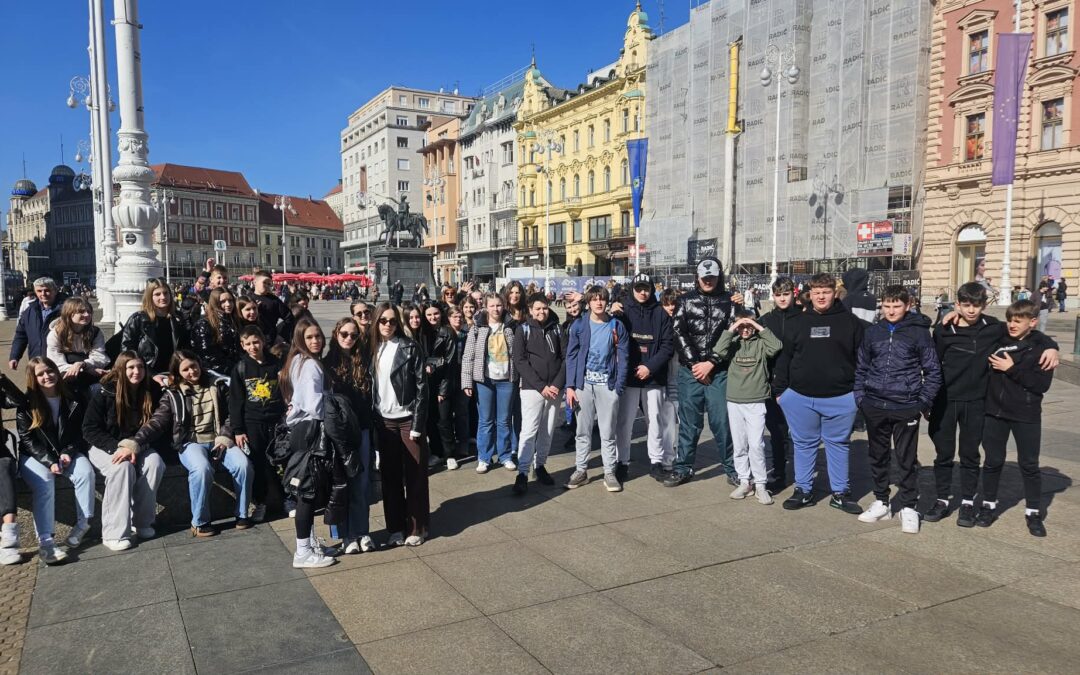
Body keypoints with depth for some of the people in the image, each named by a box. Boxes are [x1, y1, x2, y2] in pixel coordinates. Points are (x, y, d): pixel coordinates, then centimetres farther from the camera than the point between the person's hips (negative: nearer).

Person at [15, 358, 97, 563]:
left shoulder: (73, 400, 0)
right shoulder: (26, 404, -6)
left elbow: (81, 432, 5)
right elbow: (27, 439, -8)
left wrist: (68, 453, -13)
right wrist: (49, 461, -20)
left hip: (68, 452, 2)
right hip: (34, 456, -2)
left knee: (86, 473, -29)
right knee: (44, 483, -32)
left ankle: (83, 523, -14)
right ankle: (45, 541, -34)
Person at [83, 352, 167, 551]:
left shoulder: (151, 392, -4)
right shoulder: (105, 393, -13)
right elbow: (89, 429, -11)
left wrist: (133, 446, -17)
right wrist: (117, 447, -23)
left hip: (137, 446, 3)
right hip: (106, 447, -3)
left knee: (155, 463, -28)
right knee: (123, 467, -34)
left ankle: (142, 521, -13)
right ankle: (114, 533, -30)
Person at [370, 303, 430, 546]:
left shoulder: (410, 348, -6)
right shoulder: (373, 349, 6)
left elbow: (421, 387, -9)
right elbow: (370, 387, 9)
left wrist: (417, 425, -13)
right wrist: (371, 421, 4)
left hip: (407, 419, -4)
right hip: (384, 421, 4)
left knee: (414, 476, 4)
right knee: (390, 476, 9)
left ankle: (417, 527, 15)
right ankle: (396, 527, 20)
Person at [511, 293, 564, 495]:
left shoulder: (556, 329, 8)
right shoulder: (523, 330, 0)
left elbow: (565, 358, 6)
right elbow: (519, 361, -7)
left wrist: (557, 384, -8)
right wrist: (541, 386, -13)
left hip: (554, 389, 3)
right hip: (532, 388, -3)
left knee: (548, 431, 8)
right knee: (529, 430, -8)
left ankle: (540, 466, 22)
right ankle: (522, 473, -4)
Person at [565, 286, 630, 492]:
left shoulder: (617, 327, 1)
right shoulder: (579, 326, 1)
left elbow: (623, 358, 0)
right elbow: (571, 356, 1)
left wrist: (619, 387, -8)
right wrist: (570, 386, -6)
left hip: (607, 384, 0)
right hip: (583, 383, 1)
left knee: (608, 432, 6)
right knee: (583, 430, 9)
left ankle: (610, 472, 14)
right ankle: (580, 470, 17)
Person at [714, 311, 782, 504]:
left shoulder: (760, 344, 3)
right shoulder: (732, 343, 6)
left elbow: (776, 346, -15)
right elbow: (718, 351, -12)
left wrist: (760, 328, -9)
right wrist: (730, 330, -10)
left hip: (756, 403, -2)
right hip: (734, 402, 2)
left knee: (756, 445, -6)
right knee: (739, 445, 7)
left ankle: (760, 484, 4)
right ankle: (745, 482, 17)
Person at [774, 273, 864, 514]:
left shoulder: (850, 322, 2)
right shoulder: (796, 323, 7)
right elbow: (784, 358, 8)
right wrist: (780, 390, 5)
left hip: (840, 398, -1)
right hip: (800, 397, 1)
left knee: (838, 444, 9)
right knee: (804, 444, 10)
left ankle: (840, 493, 21)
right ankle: (803, 490, 21)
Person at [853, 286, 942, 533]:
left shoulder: (919, 332, -4)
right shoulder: (873, 332, 6)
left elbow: (933, 370, -1)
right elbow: (861, 367, 12)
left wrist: (924, 402, -5)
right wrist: (860, 397, 5)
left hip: (906, 408, -3)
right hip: (874, 406, 4)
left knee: (907, 459, 4)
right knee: (878, 456, 13)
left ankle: (908, 507, 16)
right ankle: (881, 502, 26)